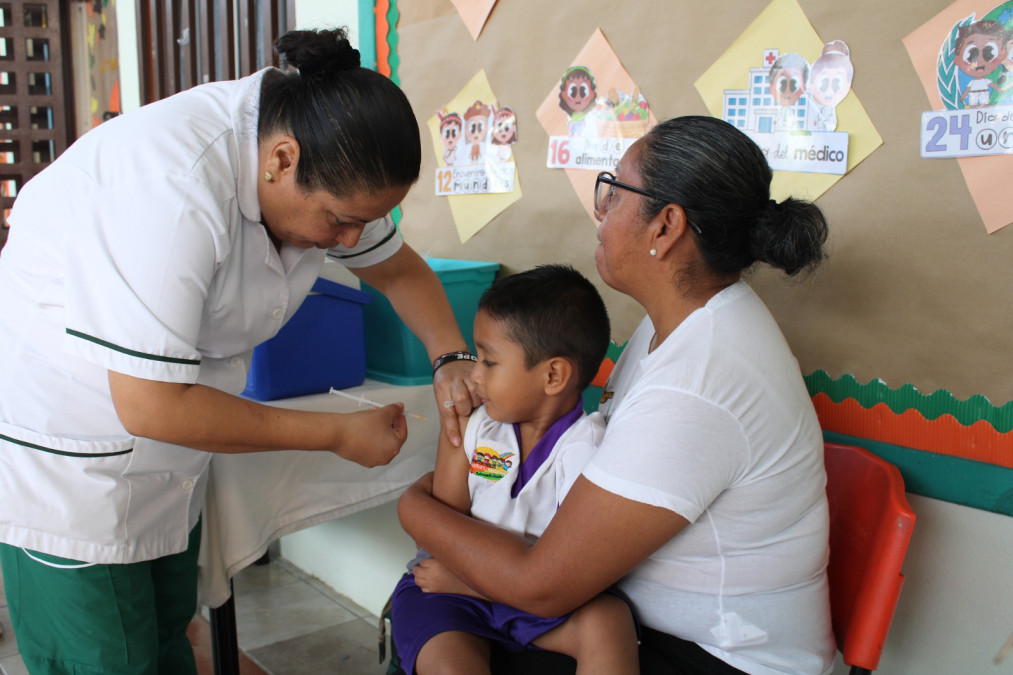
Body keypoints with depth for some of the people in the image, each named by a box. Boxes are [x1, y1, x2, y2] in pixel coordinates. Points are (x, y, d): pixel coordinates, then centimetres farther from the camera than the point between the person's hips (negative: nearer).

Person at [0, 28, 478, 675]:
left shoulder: (324, 173, -8)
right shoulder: (175, 185, -34)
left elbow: (399, 268, 8)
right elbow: (150, 406, -32)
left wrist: (452, 358, -11)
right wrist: (340, 434, -23)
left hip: (166, 461, 7)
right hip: (61, 467, -7)